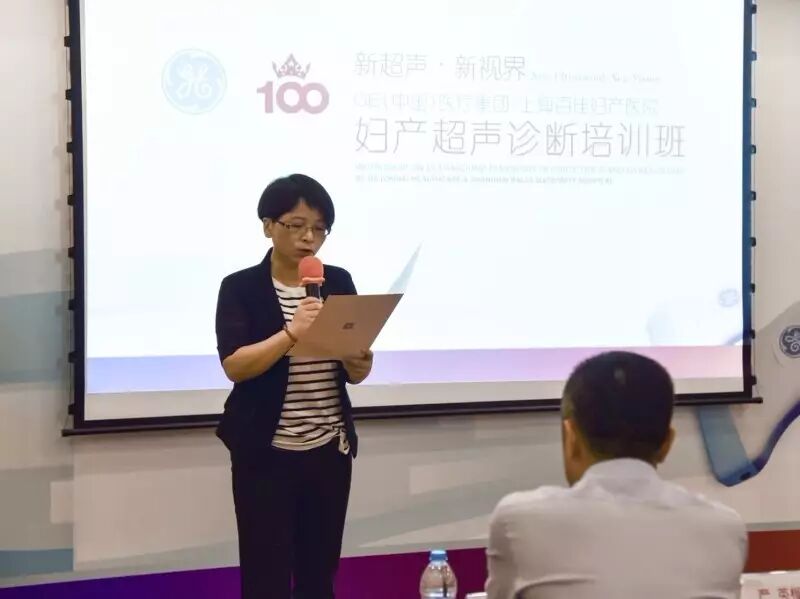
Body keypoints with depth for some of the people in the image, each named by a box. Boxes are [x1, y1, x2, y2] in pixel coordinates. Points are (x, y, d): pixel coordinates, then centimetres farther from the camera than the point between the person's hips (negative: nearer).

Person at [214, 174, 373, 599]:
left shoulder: (339, 282, 6)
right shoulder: (240, 288, -5)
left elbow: (354, 373, 6)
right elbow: (234, 366, -16)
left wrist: (359, 363, -16)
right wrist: (291, 332, -28)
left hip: (330, 450, 4)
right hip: (265, 453, -4)